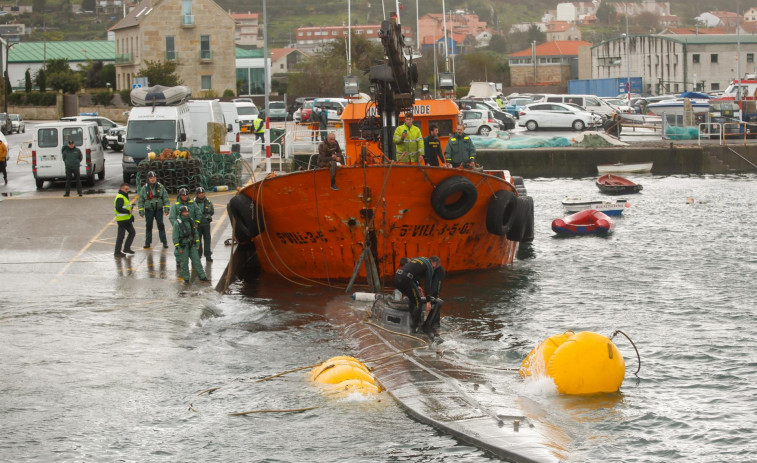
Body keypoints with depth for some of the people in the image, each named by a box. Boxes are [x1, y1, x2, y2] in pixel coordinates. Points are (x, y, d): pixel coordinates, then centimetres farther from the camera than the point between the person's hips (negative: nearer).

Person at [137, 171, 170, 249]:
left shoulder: (160, 187, -1)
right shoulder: (144, 188, -2)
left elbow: (165, 198, 4)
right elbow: (140, 200, 3)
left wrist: (167, 208, 0)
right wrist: (141, 211, 0)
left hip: (159, 210, 0)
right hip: (149, 210, 0)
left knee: (161, 225, 0)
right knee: (148, 226, 5)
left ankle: (164, 242, 6)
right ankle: (147, 242, 13)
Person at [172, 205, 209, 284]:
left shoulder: (191, 221, 4)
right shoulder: (178, 223, -12)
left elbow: (195, 233, 13)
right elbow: (175, 237, -10)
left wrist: (197, 244, 10)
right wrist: (178, 248, -13)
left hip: (192, 245, 4)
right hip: (183, 246, -4)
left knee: (196, 260, 4)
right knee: (184, 262, 3)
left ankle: (202, 276, 9)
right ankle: (186, 278, 13)